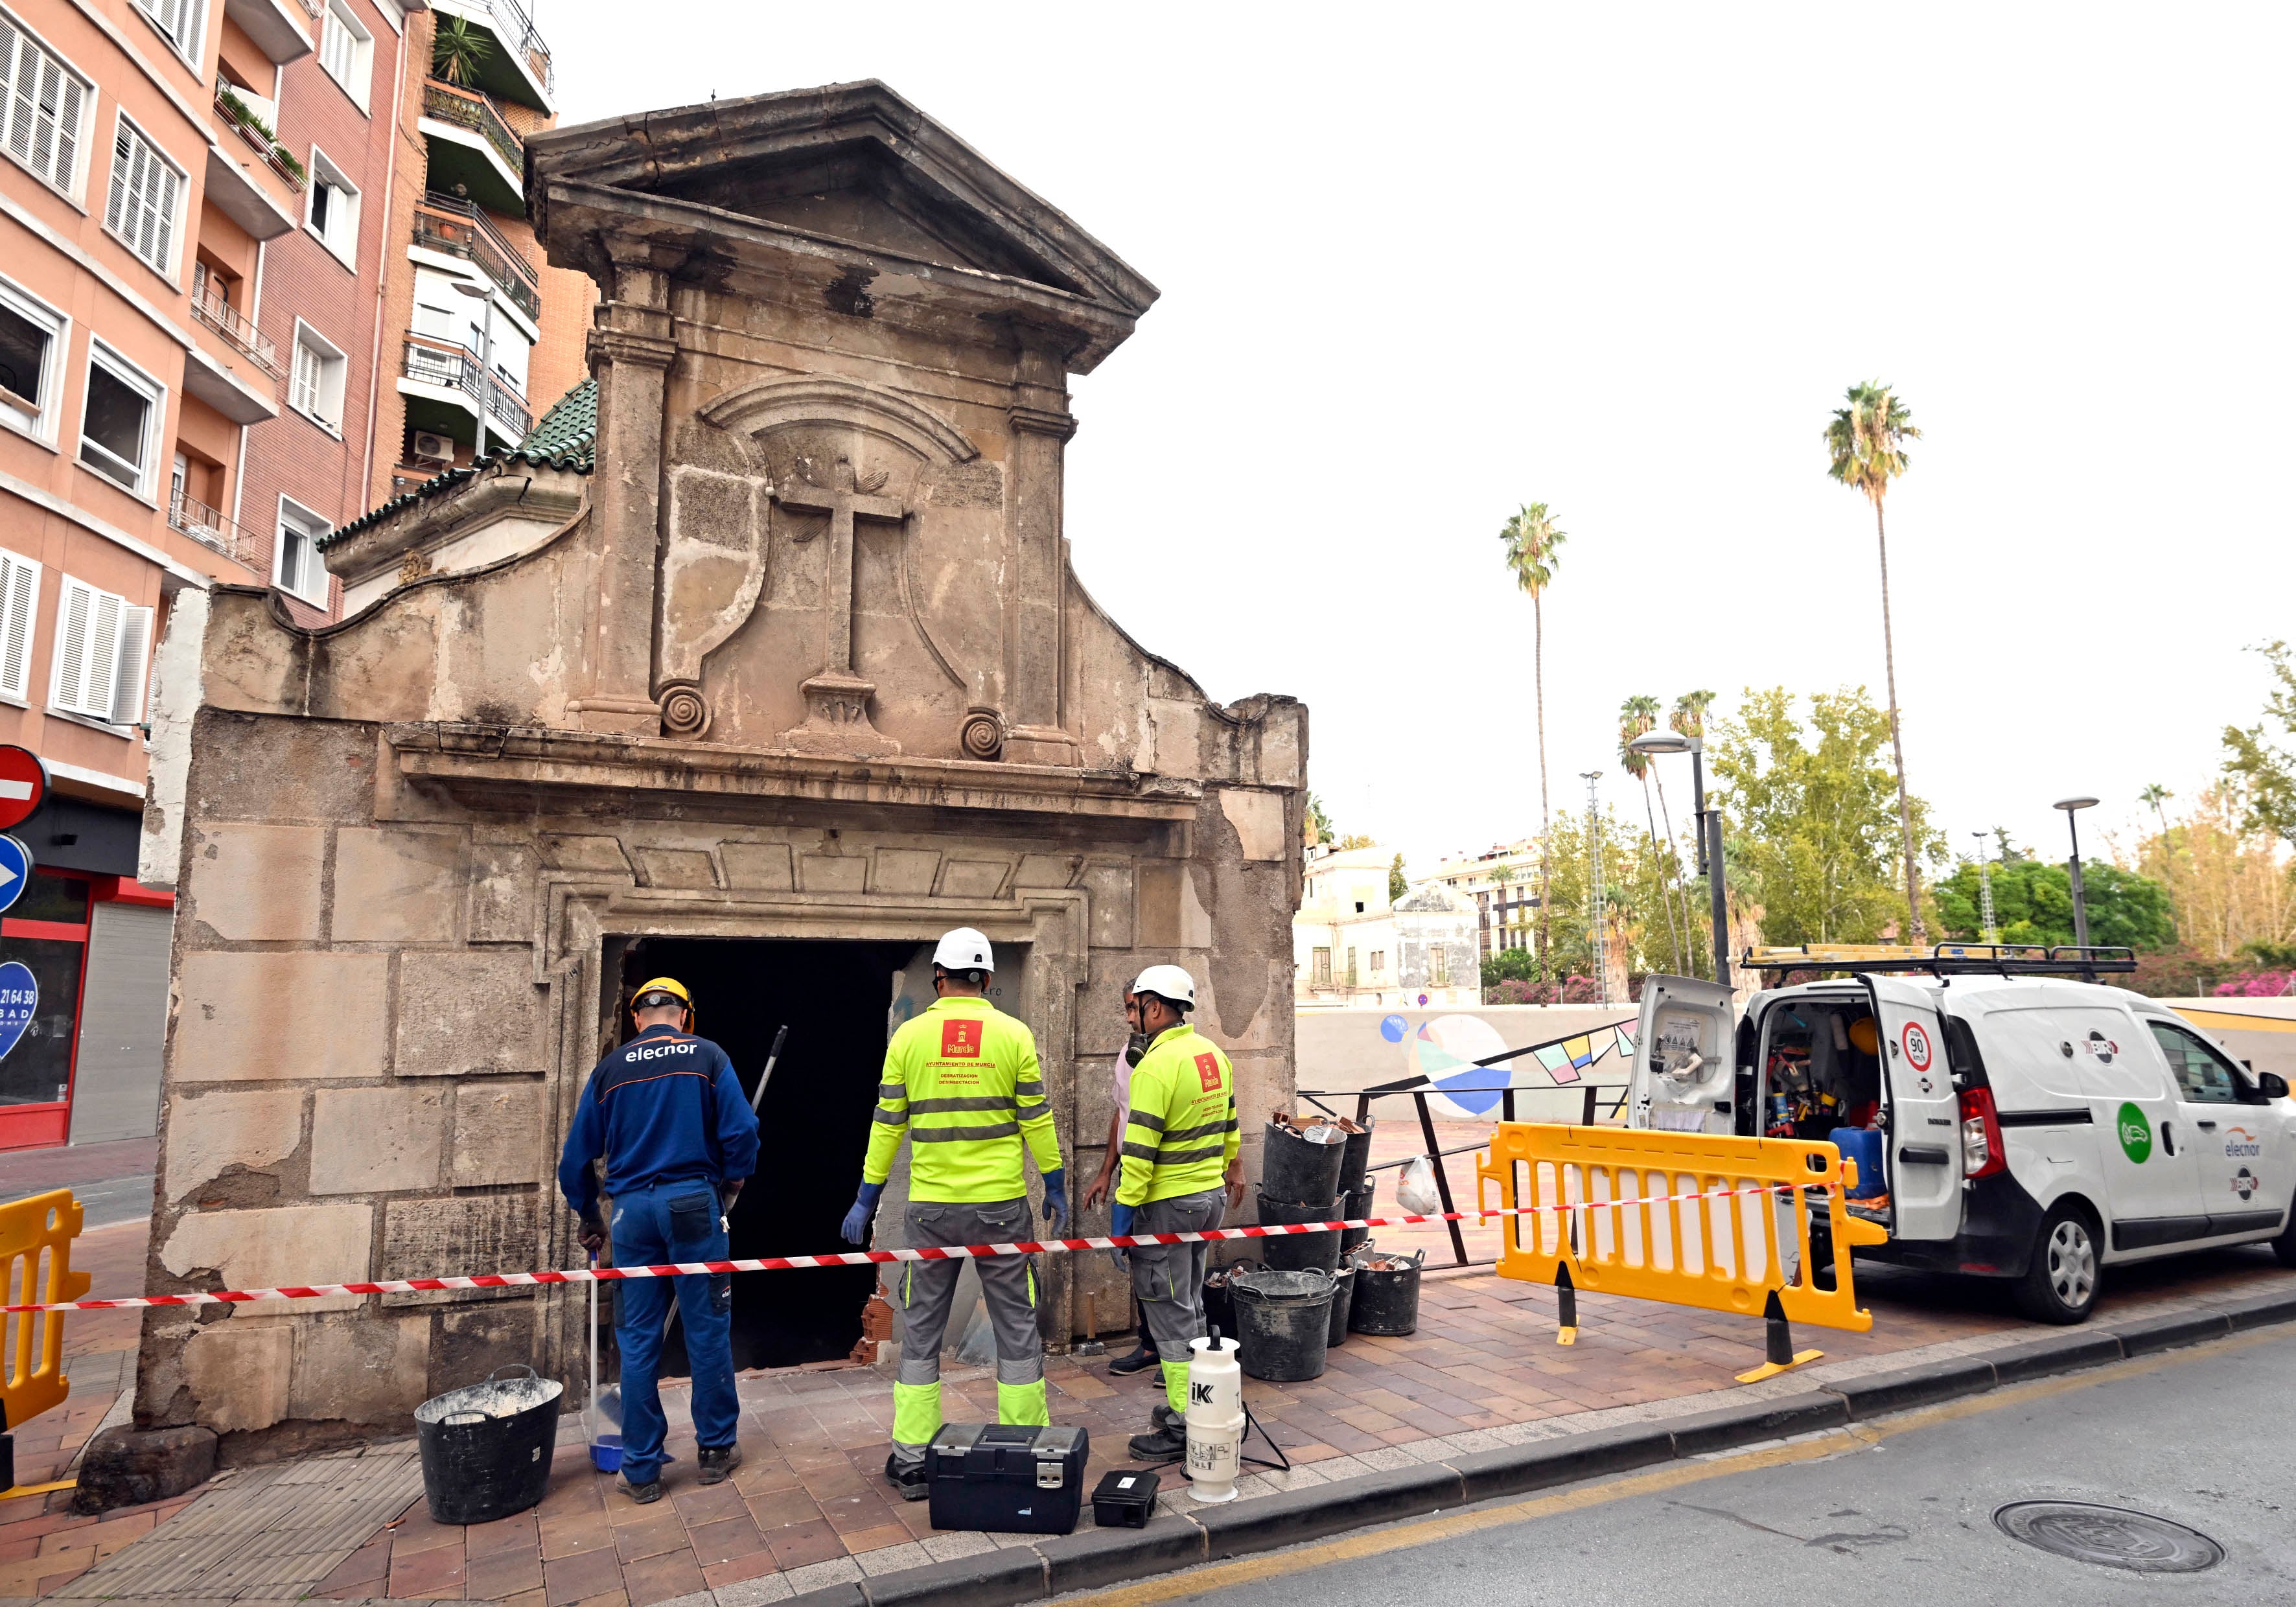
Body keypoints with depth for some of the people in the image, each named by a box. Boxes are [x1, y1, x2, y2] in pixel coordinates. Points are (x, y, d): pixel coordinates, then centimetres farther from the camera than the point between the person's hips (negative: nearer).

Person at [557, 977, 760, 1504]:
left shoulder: (610, 1069, 7)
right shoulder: (707, 1056, 0)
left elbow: (576, 1158, 9)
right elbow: (742, 1131, -9)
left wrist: (589, 1219, 22)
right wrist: (730, 1186, 9)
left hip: (631, 1209, 2)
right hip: (693, 1203, -2)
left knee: (638, 1341, 10)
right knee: (708, 1330, 9)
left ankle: (641, 1469, 18)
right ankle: (717, 1450, 20)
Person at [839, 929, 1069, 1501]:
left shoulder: (909, 1036, -2)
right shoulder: (1013, 1035, -4)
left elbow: (887, 1124, 1)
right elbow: (1036, 1120, -2)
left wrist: (866, 1200, 10)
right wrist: (1056, 1188, 10)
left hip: (931, 1207, 1)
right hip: (1001, 1204, 0)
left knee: (921, 1330, 12)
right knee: (1016, 1325, 11)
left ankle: (912, 1461, 17)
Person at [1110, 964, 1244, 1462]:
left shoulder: (1157, 1065, -20)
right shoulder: (1213, 1054, 7)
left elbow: (1140, 1147, -22)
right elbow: (1229, 1123, 17)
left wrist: (1124, 1207, -17)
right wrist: (1230, 1169, 28)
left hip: (1169, 1202, -9)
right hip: (1211, 1196, 9)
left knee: (1170, 1313, 1)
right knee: (1190, 1304, 20)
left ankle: (1184, 1427, 8)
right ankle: (1194, 1403, 29)